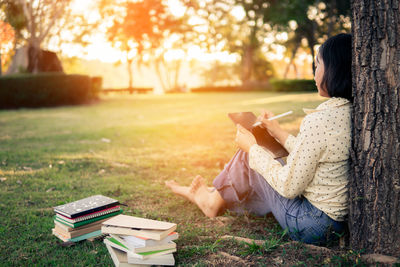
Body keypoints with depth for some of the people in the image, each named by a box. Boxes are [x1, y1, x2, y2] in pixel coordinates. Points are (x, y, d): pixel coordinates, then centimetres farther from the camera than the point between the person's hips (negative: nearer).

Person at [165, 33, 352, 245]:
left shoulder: (318, 121, -27)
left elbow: (289, 187, -21)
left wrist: (252, 147, -9)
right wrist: (279, 133, 17)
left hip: (310, 226, -8)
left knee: (249, 156, 5)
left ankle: (214, 200, 29)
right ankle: (218, 195, 37)